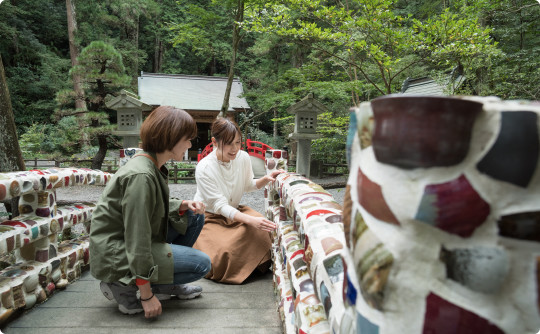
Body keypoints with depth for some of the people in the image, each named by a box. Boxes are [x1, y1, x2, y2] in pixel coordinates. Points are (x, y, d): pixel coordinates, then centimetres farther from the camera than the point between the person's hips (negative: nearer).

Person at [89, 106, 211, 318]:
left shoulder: (154, 167, 2)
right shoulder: (141, 175, -27)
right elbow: (137, 239, -27)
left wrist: (183, 205, -6)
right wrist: (146, 295, -23)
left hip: (135, 243, 10)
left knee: (195, 216, 8)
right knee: (202, 263, -11)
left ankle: (168, 283, 14)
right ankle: (124, 288, -4)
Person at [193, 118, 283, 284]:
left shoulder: (243, 157, -8)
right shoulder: (204, 168, -24)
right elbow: (220, 206, -26)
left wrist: (266, 179, -11)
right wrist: (251, 220, -39)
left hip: (234, 211, 5)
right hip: (209, 217, -4)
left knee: (264, 229, -23)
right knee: (224, 253, -29)